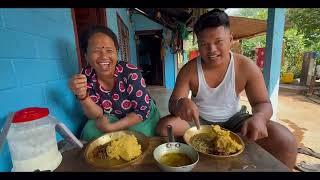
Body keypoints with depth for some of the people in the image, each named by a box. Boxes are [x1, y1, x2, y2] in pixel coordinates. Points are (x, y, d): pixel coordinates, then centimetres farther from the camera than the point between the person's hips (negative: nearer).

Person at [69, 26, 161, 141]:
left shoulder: (131, 73, -27)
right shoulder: (86, 75, -15)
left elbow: (142, 111, -22)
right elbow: (97, 115, -14)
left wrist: (111, 128, -24)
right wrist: (82, 96, -33)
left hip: (140, 117, -2)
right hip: (111, 118, 3)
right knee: (90, 132, -20)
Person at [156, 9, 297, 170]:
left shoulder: (247, 67, -13)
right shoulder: (189, 70, -15)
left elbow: (263, 103, -7)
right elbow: (172, 103, -15)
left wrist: (259, 117, -32)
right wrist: (181, 103, -42)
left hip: (233, 120, 1)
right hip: (199, 121, 0)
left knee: (285, 141, -19)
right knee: (164, 127, -23)